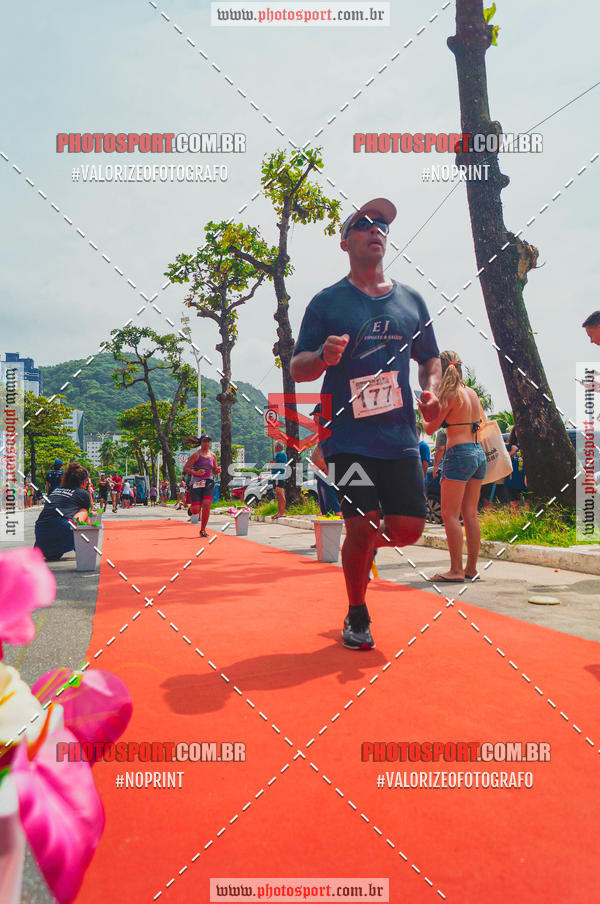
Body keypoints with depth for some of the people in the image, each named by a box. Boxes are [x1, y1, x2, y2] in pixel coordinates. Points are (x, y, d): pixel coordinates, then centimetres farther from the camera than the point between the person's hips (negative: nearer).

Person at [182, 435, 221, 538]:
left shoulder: (213, 455, 10)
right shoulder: (196, 455, -5)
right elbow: (185, 468, -8)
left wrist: (217, 471, -2)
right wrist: (195, 473, -23)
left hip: (209, 483, 3)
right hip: (197, 483, -3)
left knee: (207, 505, -13)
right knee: (196, 510, -5)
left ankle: (202, 530, 2)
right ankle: (191, 509, 35)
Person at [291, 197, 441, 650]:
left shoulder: (411, 300, 14)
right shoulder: (327, 302, 3)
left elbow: (431, 358, 22)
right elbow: (297, 368, 2)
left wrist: (430, 390, 2)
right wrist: (324, 356, -20)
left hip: (401, 436, 4)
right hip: (348, 438, -3)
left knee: (409, 528, -2)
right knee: (360, 527, -7)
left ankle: (367, 544, 35)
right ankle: (357, 617, 19)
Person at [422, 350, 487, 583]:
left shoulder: (449, 395, -10)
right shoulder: (472, 393, 12)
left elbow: (430, 428, -7)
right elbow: (483, 424, 23)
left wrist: (422, 413, 12)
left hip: (459, 454, -8)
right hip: (479, 453, 8)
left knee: (450, 514, -3)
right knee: (470, 514, 10)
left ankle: (456, 570, -4)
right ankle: (471, 568, 14)